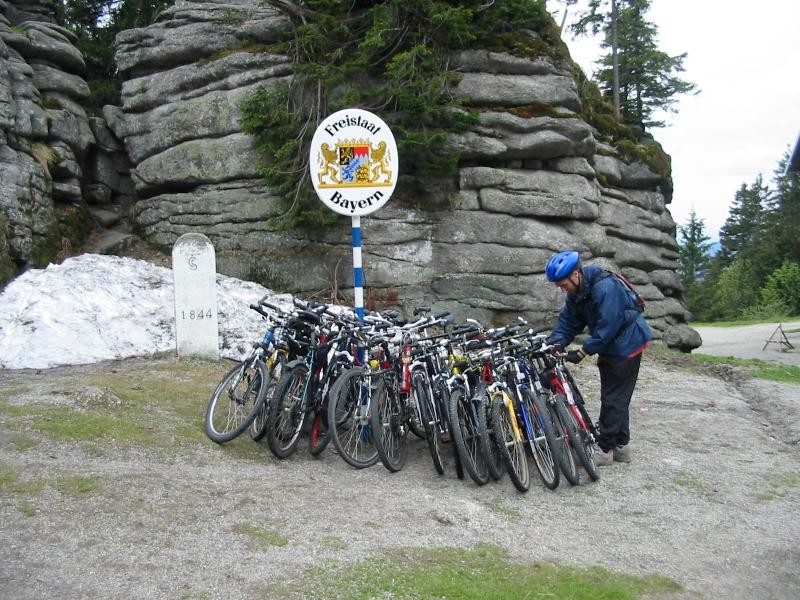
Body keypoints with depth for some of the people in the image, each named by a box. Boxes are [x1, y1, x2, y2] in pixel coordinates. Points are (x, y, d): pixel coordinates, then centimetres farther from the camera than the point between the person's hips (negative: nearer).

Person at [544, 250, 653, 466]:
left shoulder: (604, 287, -28)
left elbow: (607, 327, -29)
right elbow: (567, 321, -1)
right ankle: (621, 446, 21)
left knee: (612, 398, -5)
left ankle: (605, 448, 1)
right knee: (616, 398, 13)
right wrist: (555, 343, -19)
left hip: (626, 344, -9)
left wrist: (582, 352, -26)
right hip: (609, 345, 9)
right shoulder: (576, 292, -1)